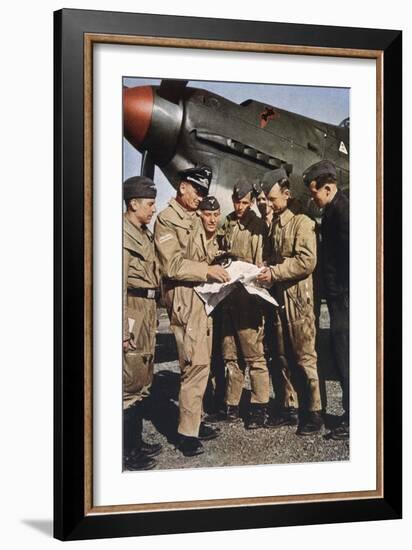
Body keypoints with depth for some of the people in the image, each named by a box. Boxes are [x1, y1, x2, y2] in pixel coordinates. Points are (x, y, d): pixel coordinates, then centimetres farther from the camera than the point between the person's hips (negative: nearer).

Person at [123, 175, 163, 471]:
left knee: (143, 382, 16)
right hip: (133, 313, -10)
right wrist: (123, 329, -20)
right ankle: (127, 452, 1)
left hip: (148, 312, 10)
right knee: (130, 385, -6)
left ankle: (136, 441, 27)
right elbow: (118, 283, -18)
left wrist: (153, 314, 14)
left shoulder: (145, 234, 17)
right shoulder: (124, 234, -13)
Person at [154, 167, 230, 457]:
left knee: (200, 364, 12)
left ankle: (194, 420, 21)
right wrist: (206, 270, -21)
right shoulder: (167, 220, -6)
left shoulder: (196, 220, 20)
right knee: (196, 365, -12)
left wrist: (215, 270, 7)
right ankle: (187, 432, -7)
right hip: (184, 300, -9)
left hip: (204, 297, 9)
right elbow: (172, 265, -15)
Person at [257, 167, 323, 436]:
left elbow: (307, 260, -18)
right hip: (280, 297, 8)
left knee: (304, 356, -5)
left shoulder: (302, 222, -10)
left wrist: (274, 272, -17)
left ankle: (313, 411, 2)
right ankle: (290, 406, 19)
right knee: (285, 356, 11)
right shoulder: (275, 223, 16)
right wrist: (266, 270, 8)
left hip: (299, 297, -8)